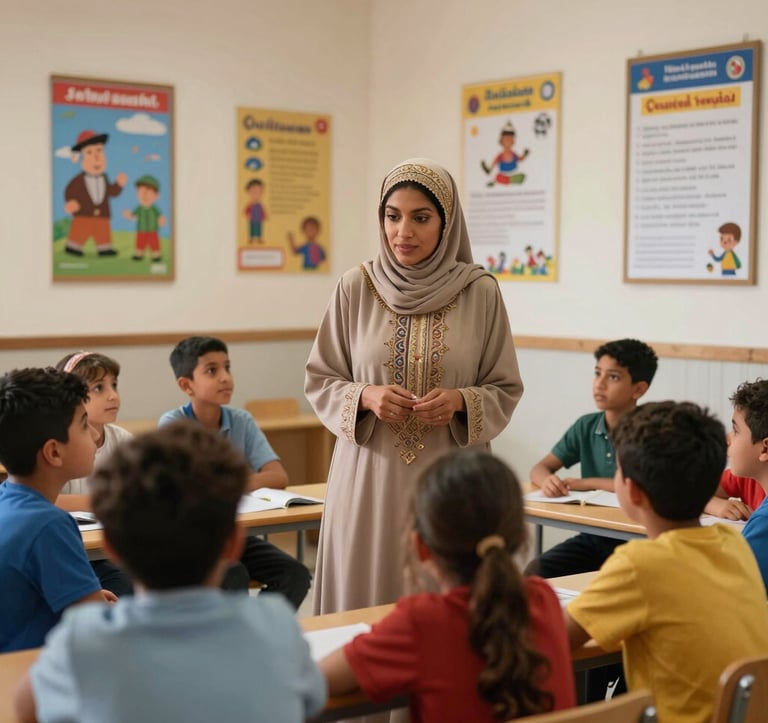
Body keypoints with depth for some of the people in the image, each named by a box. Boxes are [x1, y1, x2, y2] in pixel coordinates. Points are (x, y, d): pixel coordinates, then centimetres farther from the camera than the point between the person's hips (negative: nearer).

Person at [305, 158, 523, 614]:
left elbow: (505, 391, 5)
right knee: (365, 603, 4)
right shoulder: (356, 289, 0)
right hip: (369, 479, 1)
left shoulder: (481, 292, -1)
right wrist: (366, 397, -12)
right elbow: (319, 382, 7)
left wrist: (460, 401, -14)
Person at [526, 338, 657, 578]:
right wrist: (548, 481, -20)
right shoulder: (586, 426, 5)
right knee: (534, 573, -18)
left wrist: (588, 483, -18)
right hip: (591, 536, 4)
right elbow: (540, 469, 6)